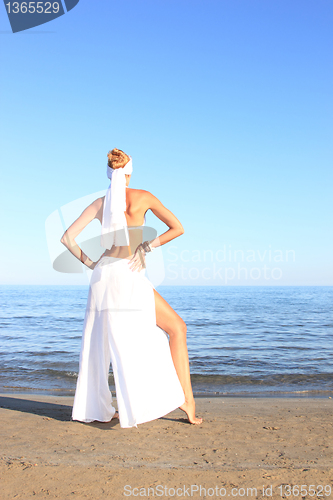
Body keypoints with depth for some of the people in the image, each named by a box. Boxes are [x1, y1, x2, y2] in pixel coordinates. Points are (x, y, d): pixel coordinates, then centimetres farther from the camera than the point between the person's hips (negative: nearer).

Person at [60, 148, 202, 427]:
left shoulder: (99, 203, 9)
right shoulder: (143, 197, -1)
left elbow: (67, 238, 6)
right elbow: (178, 228, -5)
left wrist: (89, 263, 12)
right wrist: (146, 248, -3)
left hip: (103, 273, 5)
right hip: (129, 277, -5)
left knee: (100, 343, 16)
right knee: (177, 327, 5)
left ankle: (97, 409, 25)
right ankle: (186, 398, 1)